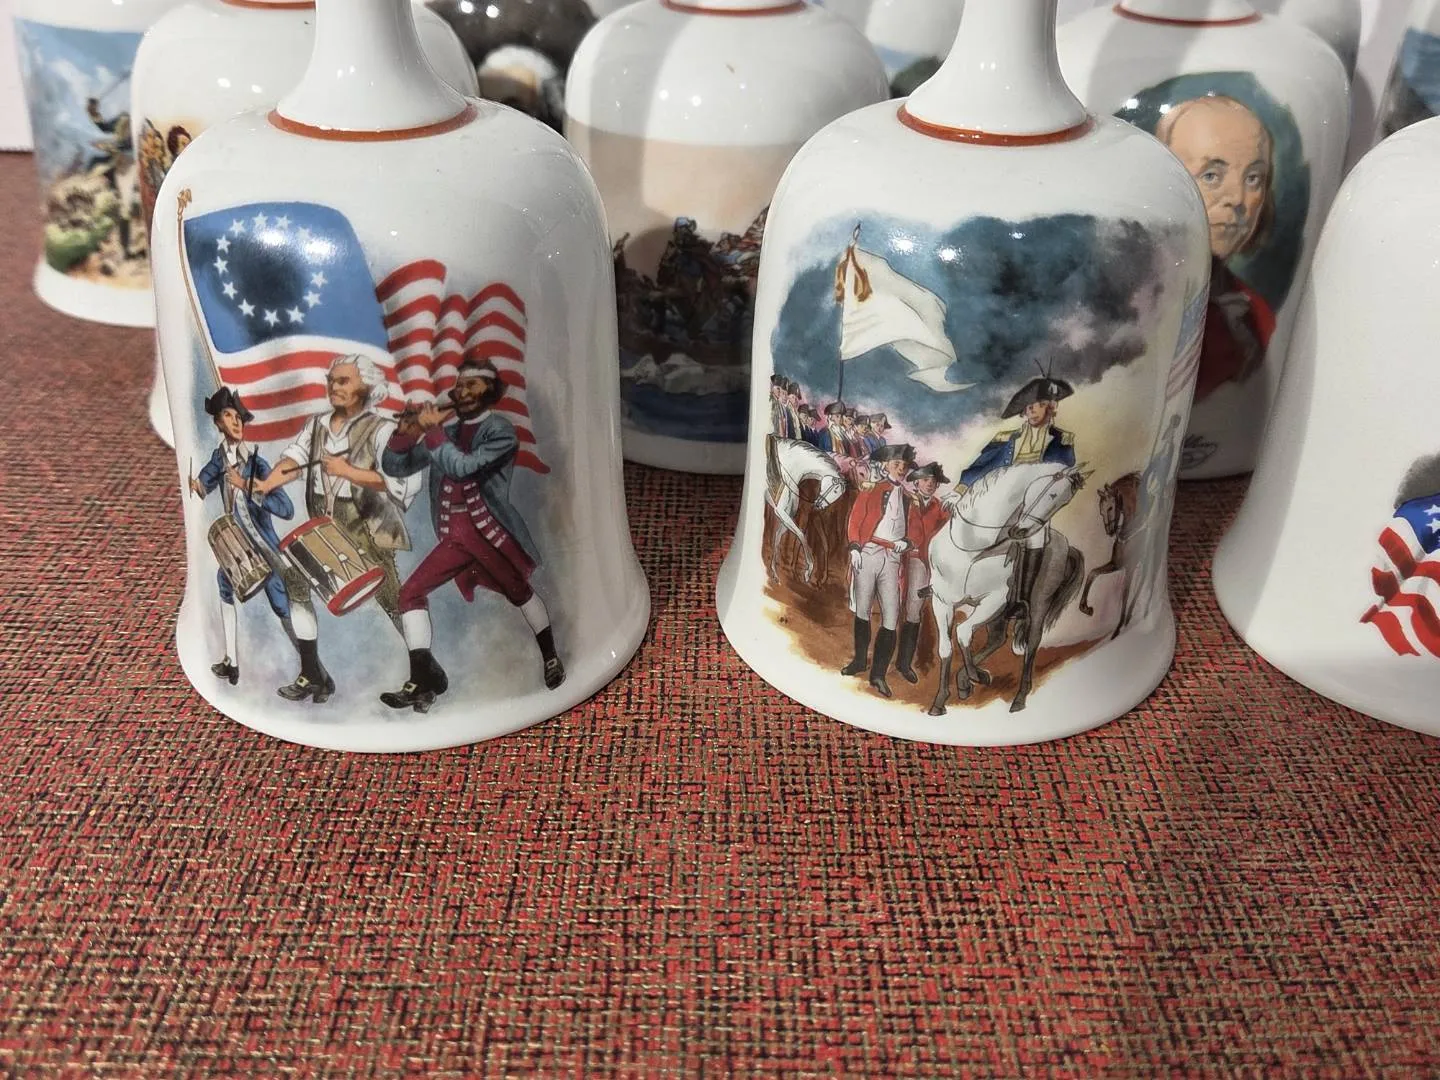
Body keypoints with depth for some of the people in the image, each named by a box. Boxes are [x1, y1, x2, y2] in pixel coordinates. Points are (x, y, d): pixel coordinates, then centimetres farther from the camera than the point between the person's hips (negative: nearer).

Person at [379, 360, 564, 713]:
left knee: (519, 592, 9)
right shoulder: (447, 429, 12)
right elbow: (394, 466, 12)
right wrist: (405, 435, -7)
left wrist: (431, 431, -17)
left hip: (488, 531, -5)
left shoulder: (499, 430, -6)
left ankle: (550, 658, 32)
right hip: (454, 538, 5)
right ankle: (425, 680, -2)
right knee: (410, 592, -5)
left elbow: (462, 466, -21)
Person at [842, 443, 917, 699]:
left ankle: (878, 675, -2)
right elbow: (854, 521, 2)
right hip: (867, 553, -2)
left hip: (892, 559, 2)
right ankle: (860, 661, 25)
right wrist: (854, 547, -10)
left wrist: (906, 541, -3)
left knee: (891, 618, -7)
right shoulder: (871, 490, 8)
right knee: (862, 611, 7)